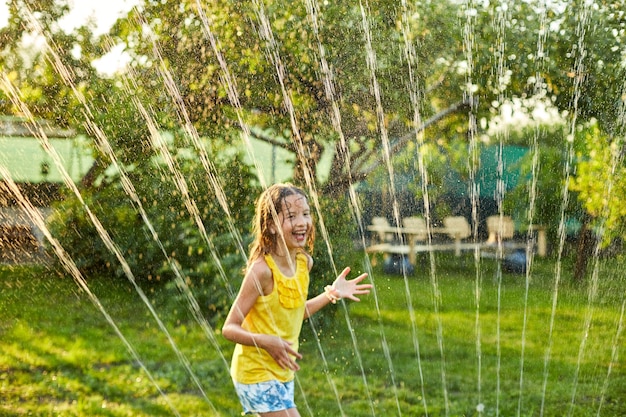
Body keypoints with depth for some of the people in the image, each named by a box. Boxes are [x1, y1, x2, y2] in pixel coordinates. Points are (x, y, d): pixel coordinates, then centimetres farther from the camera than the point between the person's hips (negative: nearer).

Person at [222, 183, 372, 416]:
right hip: (256, 374, -8)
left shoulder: (304, 262, -2)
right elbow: (229, 328, -21)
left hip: (282, 373, 8)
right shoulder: (262, 270, -24)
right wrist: (266, 341, -36)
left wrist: (331, 294, 4)